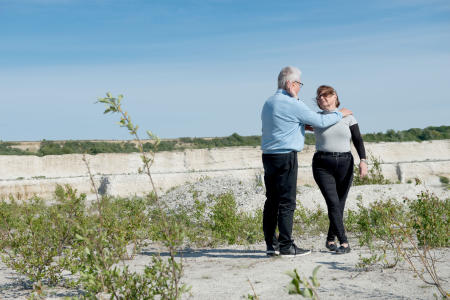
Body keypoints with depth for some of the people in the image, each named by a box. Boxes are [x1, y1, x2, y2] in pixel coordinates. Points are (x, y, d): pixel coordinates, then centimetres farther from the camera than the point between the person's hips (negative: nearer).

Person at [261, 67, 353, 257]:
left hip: (268, 156, 8)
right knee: (287, 202, -5)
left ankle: (271, 244, 13)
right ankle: (286, 246, -2)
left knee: (271, 201, 10)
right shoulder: (292, 104, -11)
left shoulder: (268, 103, 15)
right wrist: (340, 114, 9)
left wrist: (302, 126, 30)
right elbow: (320, 121, -7)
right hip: (285, 157, -8)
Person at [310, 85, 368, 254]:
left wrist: (363, 160, -11)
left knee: (340, 204, 4)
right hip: (322, 165, -1)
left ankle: (330, 240, 22)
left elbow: (358, 140, 3)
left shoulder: (347, 117, 7)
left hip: (345, 164, 1)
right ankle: (344, 243, -13)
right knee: (333, 203, -13)